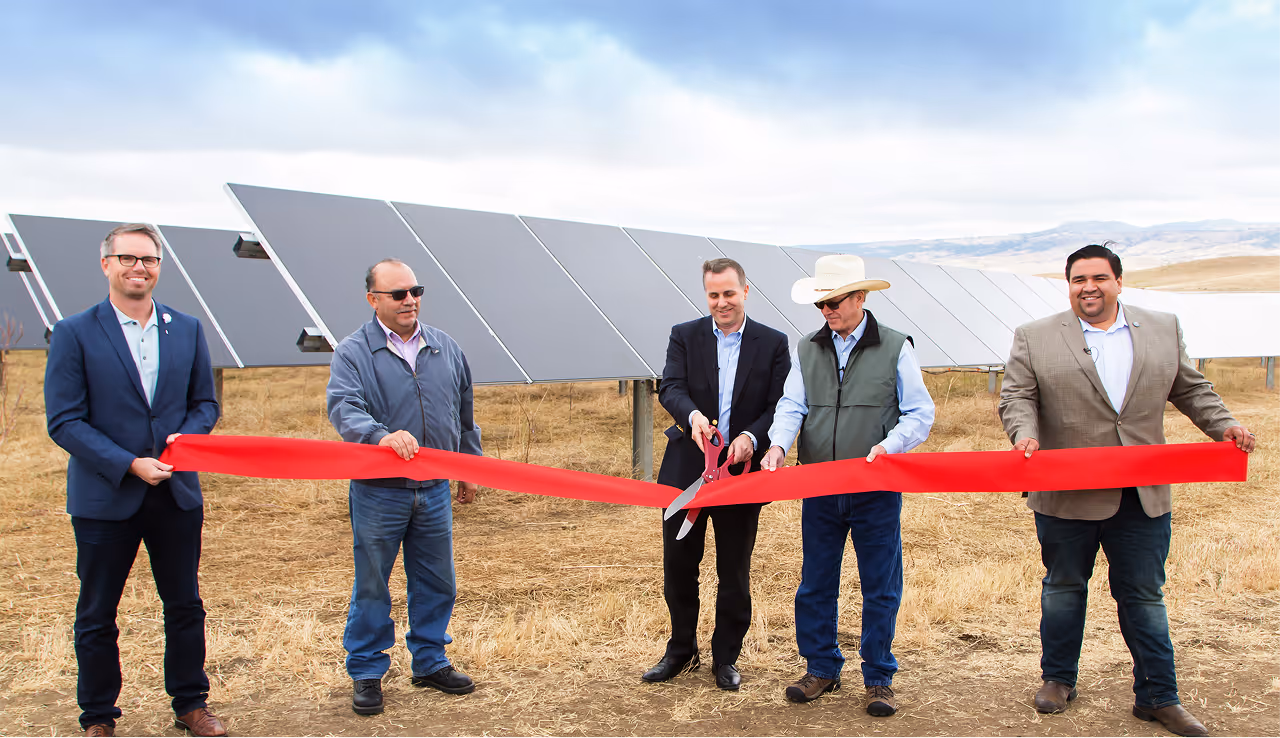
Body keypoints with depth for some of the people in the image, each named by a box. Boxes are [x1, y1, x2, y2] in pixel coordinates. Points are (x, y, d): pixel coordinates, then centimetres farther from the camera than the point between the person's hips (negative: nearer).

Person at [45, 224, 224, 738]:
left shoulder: (187, 329, 6)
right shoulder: (74, 334, -5)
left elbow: (204, 402, 11)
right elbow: (64, 421, -10)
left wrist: (188, 435, -11)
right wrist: (129, 464, -18)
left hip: (177, 494, 3)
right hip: (104, 499, -3)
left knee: (185, 606, 13)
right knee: (97, 615, 10)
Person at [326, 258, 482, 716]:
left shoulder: (445, 348, 8)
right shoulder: (352, 352, -6)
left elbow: (463, 413, 17)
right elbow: (343, 408, -22)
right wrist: (381, 436, -40)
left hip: (434, 490, 4)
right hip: (378, 493, -4)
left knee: (435, 583, 12)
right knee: (372, 587, 6)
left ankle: (430, 662, 29)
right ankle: (366, 673, 20)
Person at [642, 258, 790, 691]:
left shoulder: (773, 343, 2)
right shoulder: (684, 336, 4)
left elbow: (779, 406, -4)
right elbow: (670, 388, -10)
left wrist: (751, 437, -23)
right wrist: (693, 416, -32)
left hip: (742, 472, -1)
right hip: (686, 470, 1)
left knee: (734, 572, 9)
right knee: (678, 566, 10)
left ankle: (726, 658, 26)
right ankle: (681, 650, 29)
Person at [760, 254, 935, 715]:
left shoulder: (895, 348, 0)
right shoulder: (807, 351, 9)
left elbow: (920, 413, -2)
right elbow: (792, 406, 1)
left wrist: (889, 445, -19)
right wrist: (778, 444, -18)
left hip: (877, 491, -3)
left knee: (880, 588, 4)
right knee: (815, 585, 10)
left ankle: (878, 679, 18)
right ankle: (822, 669, 26)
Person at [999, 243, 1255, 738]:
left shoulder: (1163, 329, 9)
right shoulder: (1035, 338, 1)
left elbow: (1190, 389, 14)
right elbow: (1017, 396, -3)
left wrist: (1223, 425, -1)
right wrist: (1025, 433, -21)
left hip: (1143, 496, 2)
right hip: (1067, 495, -1)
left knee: (1144, 596, 9)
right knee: (1063, 588, 13)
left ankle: (1158, 697, 20)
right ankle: (1058, 680, 30)